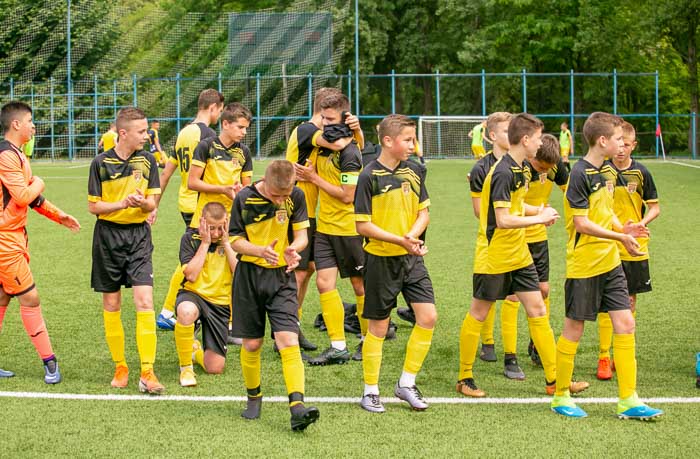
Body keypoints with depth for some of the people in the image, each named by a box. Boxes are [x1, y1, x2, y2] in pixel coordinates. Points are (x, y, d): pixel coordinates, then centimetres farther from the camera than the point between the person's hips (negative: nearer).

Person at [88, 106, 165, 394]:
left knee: (144, 302, -12)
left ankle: (147, 373, -12)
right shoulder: (101, 163, -5)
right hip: (108, 235, -1)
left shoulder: (147, 160, 2)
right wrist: (122, 203, -19)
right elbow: (93, 206, -2)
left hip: (138, 235, 1)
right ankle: (120, 367, 19)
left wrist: (143, 202, -17)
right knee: (111, 304, 6)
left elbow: (152, 203, 7)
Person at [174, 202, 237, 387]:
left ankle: (197, 350, 32)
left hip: (221, 303, 2)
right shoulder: (190, 238, -5)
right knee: (186, 311, -44)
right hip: (193, 295, -2)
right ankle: (186, 368, -22)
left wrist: (226, 243, -15)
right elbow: (191, 275, -17)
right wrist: (205, 243, -16)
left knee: (215, 368, -6)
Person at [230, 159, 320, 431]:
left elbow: (301, 234, 0)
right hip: (249, 276, 0)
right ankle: (254, 398, 29)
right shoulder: (245, 199, -10)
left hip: (282, 277, 0)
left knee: (289, 342, -14)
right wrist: (261, 250, -24)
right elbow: (235, 240, -5)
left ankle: (297, 408, -22)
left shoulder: (296, 197, -5)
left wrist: (293, 248, -24)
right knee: (251, 344, 6)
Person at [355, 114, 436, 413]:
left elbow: (423, 212, 9)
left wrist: (413, 235, -11)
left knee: (428, 317, -4)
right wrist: (399, 240, -21)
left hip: (411, 257, 5)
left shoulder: (413, 171, 4)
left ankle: (406, 383, 11)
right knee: (378, 326, 3)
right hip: (380, 259, -5)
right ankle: (370, 391, 17)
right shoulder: (370, 177, -13)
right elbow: (363, 225, -13)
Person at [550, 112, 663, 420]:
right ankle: (561, 396, 18)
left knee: (625, 323, 1)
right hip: (584, 265, -8)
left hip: (610, 263, 8)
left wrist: (623, 229, 1)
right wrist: (620, 237, -21)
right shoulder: (580, 174, -16)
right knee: (574, 328, 3)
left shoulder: (609, 172, 10)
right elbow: (581, 223, -19)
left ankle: (628, 400, 6)